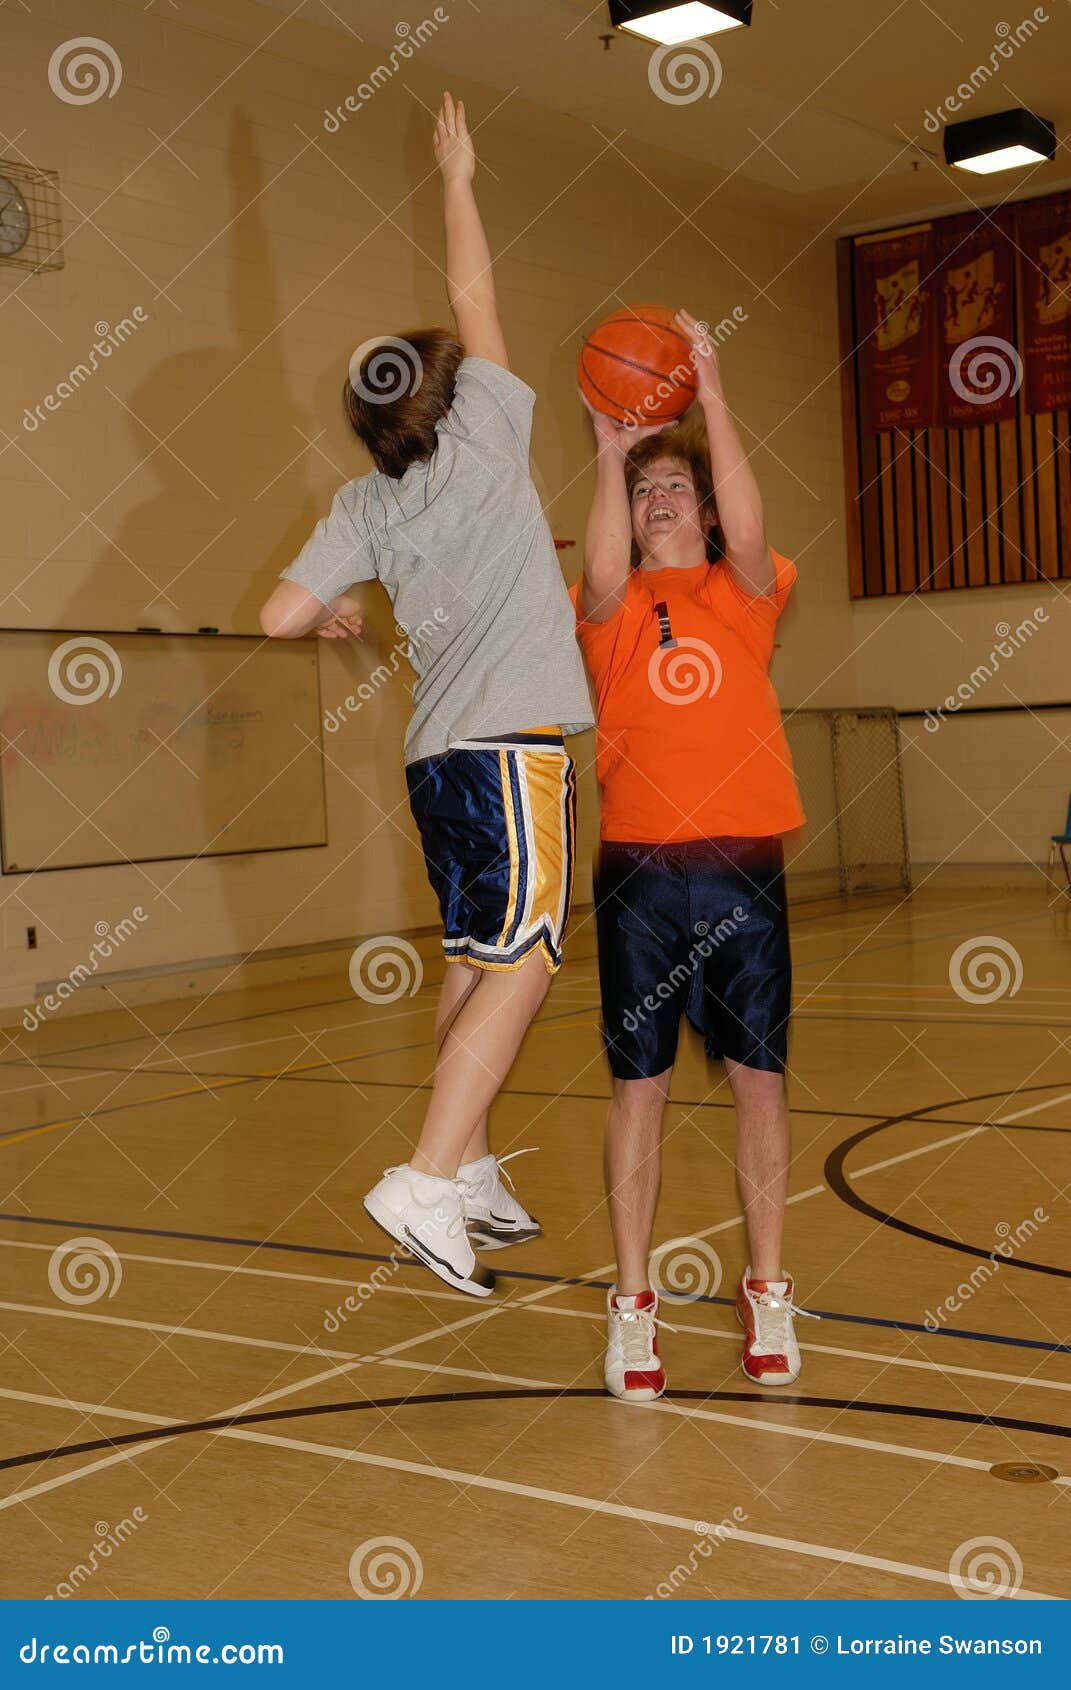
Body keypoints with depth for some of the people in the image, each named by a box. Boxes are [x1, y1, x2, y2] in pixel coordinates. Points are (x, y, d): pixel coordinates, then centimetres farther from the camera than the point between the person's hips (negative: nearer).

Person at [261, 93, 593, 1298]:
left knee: (473, 960, 13)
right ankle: (429, 1182, -19)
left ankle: (472, 1173, 20)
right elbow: (474, 298, 6)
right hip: (511, 745, -6)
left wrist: (330, 617, 23)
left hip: (439, 752, 7)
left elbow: (282, 616, 1)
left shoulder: (366, 506, 7)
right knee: (520, 964, -10)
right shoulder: (482, 442, -4)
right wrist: (456, 180, 17)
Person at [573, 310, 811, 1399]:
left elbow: (746, 529, -12)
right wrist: (609, 449, -14)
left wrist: (710, 394, -15)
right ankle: (633, 1305, 13)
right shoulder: (610, 610, 8)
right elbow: (606, 570, -16)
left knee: (759, 1076, 5)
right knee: (639, 1084, 4)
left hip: (745, 867, 1)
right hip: (640, 870, 0)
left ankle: (767, 1294, 18)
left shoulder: (746, 596, 9)